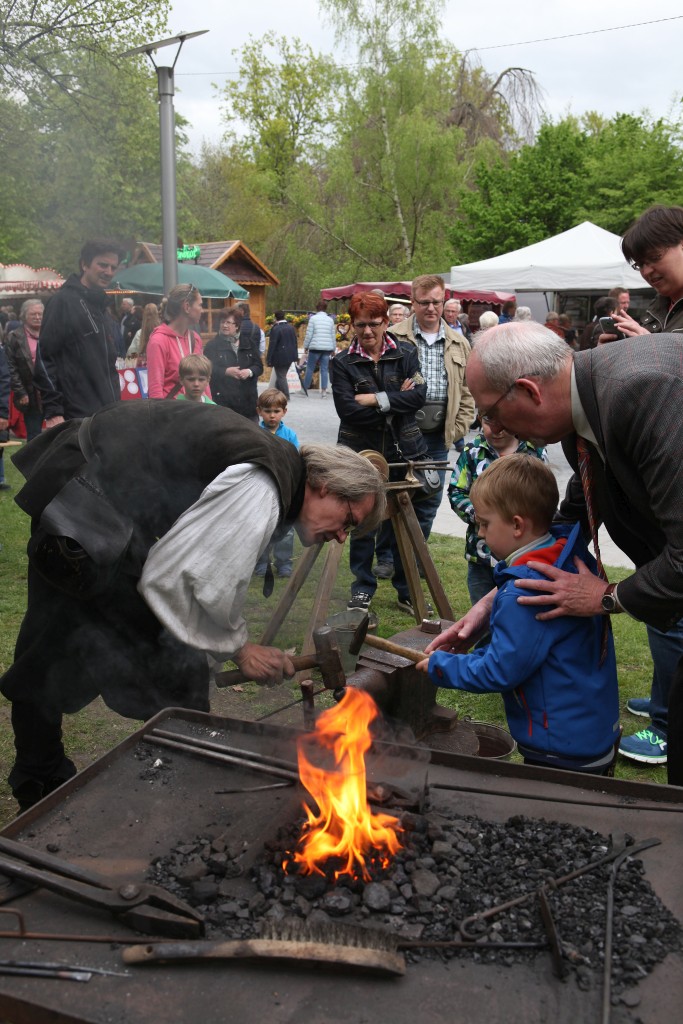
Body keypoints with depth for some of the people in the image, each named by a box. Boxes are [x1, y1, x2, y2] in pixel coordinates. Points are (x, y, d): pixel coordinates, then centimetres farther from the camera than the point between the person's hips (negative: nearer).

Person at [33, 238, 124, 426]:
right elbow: (44, 357, -11)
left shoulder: (101, 308, 20)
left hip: (108, 417, 8)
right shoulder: (64, 301, -5)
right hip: (77, 420, -8)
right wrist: (53, 411, -17)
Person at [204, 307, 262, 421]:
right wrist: (226, 371, -24)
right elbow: (209, 369, -8)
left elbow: (259, 366, 8)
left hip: (248, 398, 4)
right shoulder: (213, 345, 1)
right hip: (223, 398, -3)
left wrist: (250, 371, -14)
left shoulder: (249, 343, 11)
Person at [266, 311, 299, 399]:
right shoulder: (291, 327, 7)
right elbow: (295, 342, 12)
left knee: (281, 377, 1)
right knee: (282, 376, 16)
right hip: (290, 356, 7)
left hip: (280, 357, -7)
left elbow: (272, 345, -16)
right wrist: (295, 355, 18)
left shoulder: (275, 329, -15)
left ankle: (286, 397, 0)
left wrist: (269, 359, -12)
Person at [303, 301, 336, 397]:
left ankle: (305, 389, 7)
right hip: (327, 348, 3)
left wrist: (306, 346, 4)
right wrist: (333, 349, 17)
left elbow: (309, 334, -4)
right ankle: (324, 391, 0)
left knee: (310, 368, 4)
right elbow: (333, 336, 10)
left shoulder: (313, 318, -2)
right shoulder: (330, 320, 8)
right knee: (325, 369, 3)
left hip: (315, 347, -3)